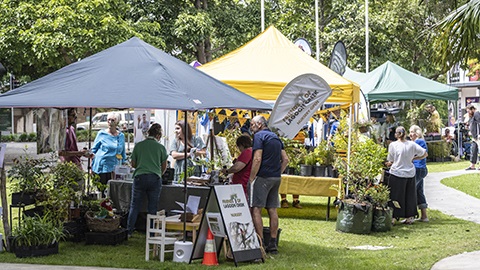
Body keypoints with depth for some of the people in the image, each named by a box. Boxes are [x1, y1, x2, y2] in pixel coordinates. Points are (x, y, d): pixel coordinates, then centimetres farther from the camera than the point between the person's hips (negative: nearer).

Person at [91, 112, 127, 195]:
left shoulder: (121, 136, 10)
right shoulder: (102, 134, 3)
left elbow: (123, 153, 21)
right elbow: (94, 150, 8)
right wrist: (92, 166, 3)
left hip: (115, 168, 2)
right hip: (101, 166, -2)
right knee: (101, 190, -1)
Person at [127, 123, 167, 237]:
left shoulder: (138, 145, 7)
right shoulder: (161, 147, 5)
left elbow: (133, 164, 12)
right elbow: (164, 167, 13)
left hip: (140, 177, 0)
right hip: (155, 178, 0)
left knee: (134, 206, 8)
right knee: (152, 208, 6)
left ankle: (128, 232, 6)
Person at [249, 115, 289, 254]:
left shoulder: (259, 136, -7)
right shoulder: (276, 137, 18)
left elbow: (257, 159, -16)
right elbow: (285, 159, 16)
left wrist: (251, 178, -12)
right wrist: (278, 173, 16)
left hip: (263, 177, -8)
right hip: (276, 178, 8)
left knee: (256, 209, -7)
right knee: (272, 210, 9)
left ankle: (260, 243, -12)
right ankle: (272, 244, 10)